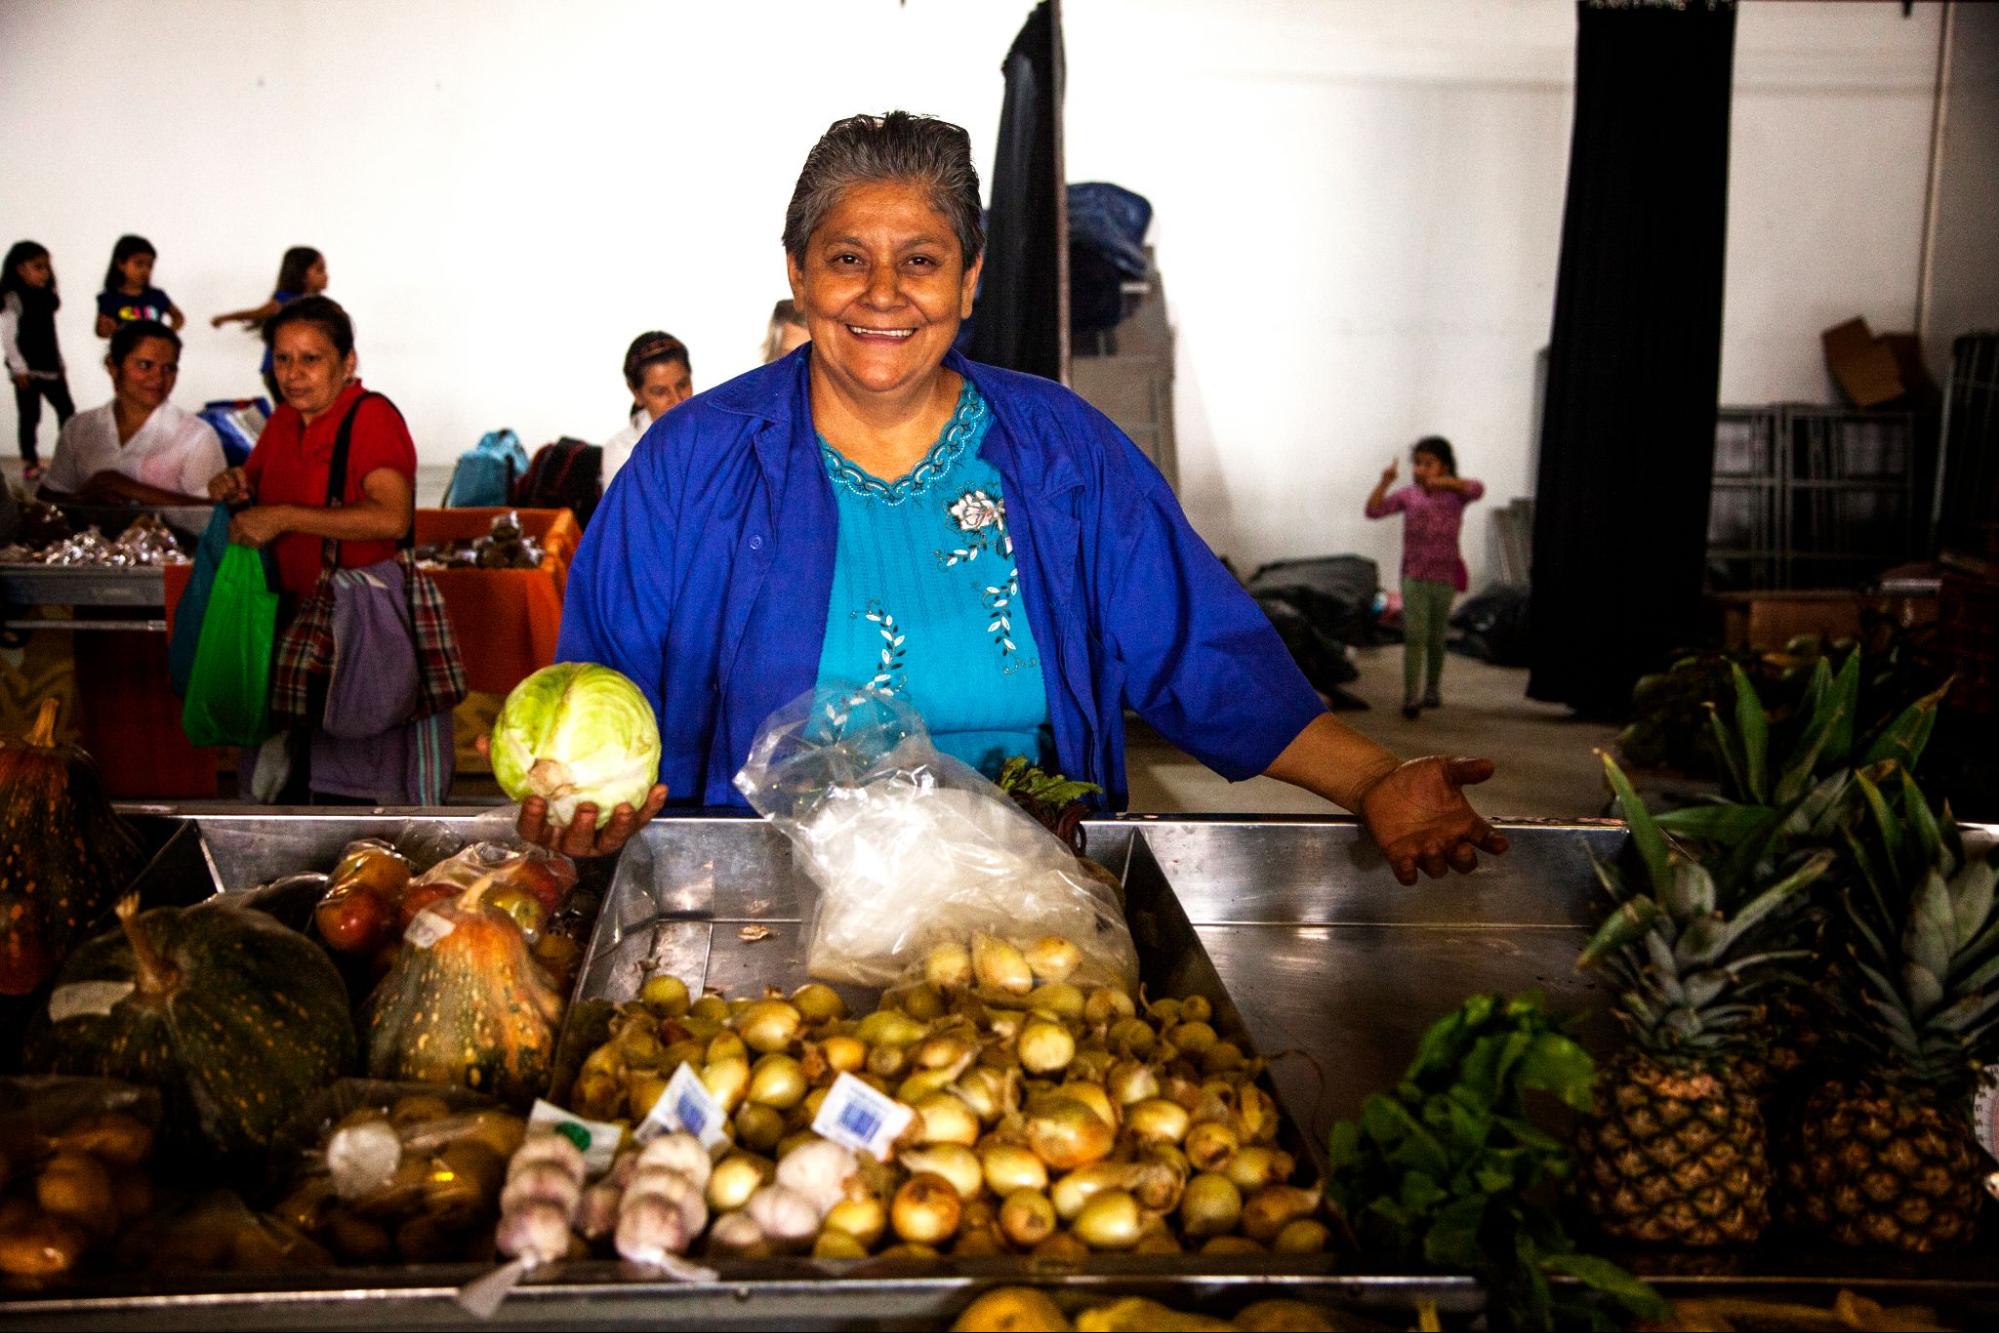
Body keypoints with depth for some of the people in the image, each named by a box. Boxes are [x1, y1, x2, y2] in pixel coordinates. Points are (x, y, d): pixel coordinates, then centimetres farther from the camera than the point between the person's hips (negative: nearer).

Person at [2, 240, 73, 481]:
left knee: (67, 410, 8)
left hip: (50, 367, 7)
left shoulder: (46, 297, 10)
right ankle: (30, 462, 8)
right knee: (29, 416, -1)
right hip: (27, 370, -7)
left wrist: (60, 363, 15)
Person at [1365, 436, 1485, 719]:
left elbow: (1477, 489, -23)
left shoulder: (1454, 495, -2)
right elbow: (1374, 510, -7)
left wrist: (1445, 482, -33)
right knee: (1415, 634, -13)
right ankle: (1410, 697, -15)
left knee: (1436, 638, 14)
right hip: (1414, 575, -1)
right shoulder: (1408, 495, 2)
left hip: (1445, 576, 1)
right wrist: (1385, 482, -18)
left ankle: (1432, 691, 31)